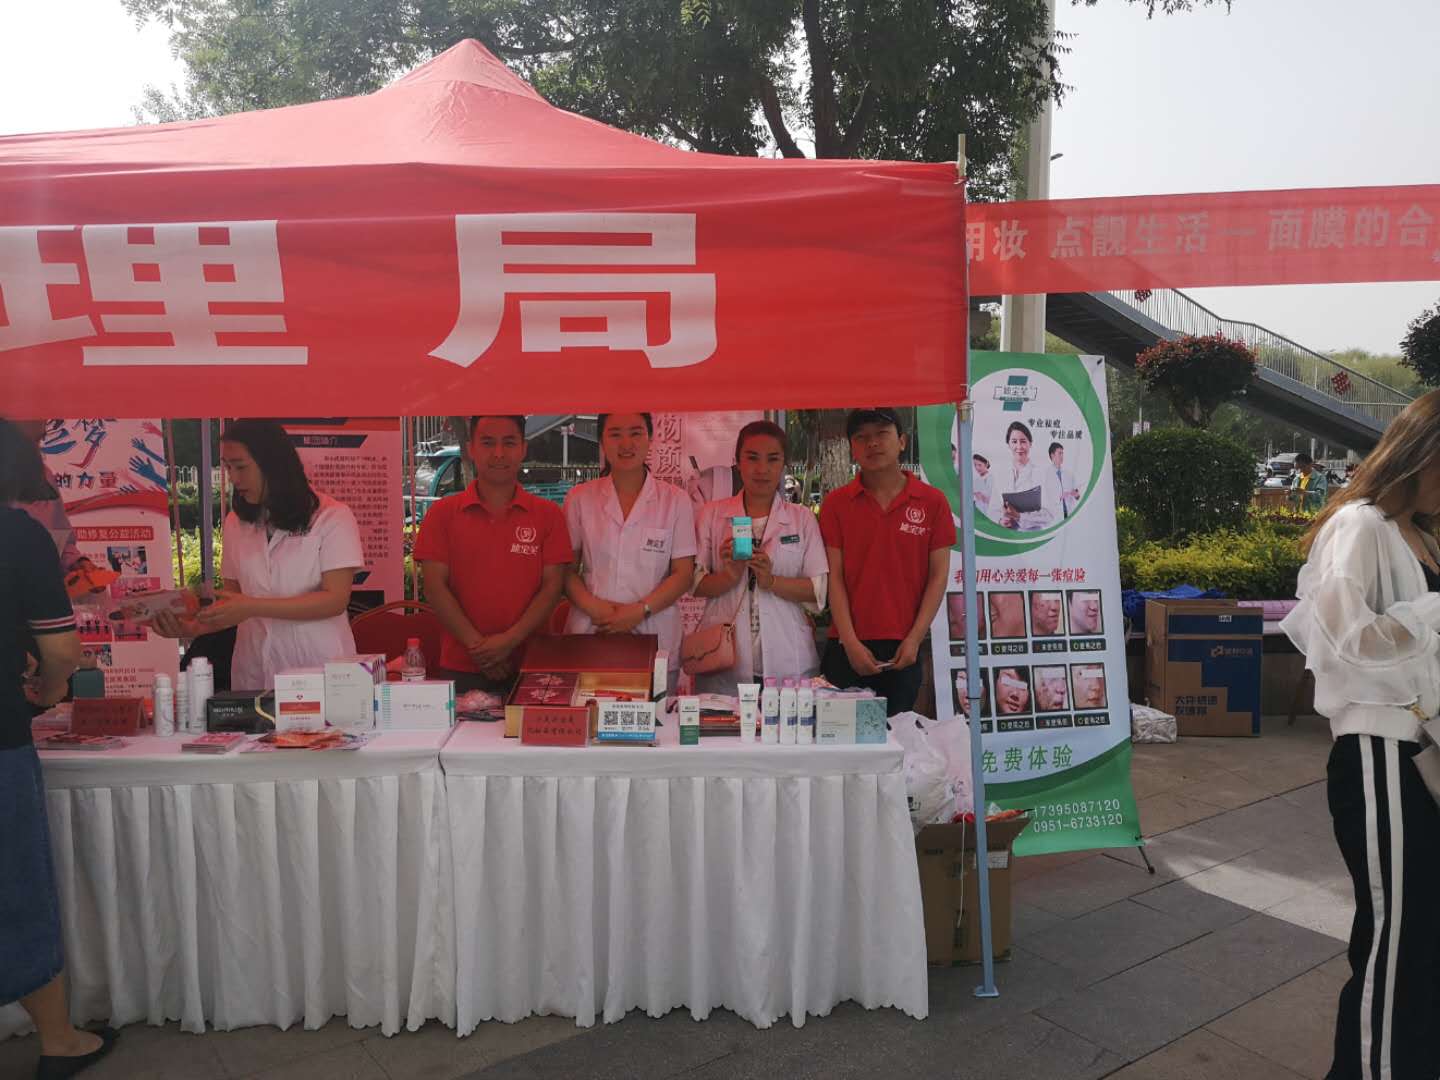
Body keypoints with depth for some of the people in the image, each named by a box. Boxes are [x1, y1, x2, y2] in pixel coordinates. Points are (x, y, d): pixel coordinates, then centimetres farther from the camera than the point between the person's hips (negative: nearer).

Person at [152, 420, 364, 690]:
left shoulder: (332, 517, -6)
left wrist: (253, 607, -18)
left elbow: (335, 599, -13)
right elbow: (232, 600, 11)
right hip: (254, 671, 4)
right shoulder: (236, 523, 9)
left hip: (319, 667, -4)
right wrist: (194, 627, -8)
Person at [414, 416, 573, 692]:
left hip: (531, 665, 0)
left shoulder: (548, 514, 4)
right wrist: (477, 645, -12)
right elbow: (435, 587, -2)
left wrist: (510, 640, -13)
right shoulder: (442, 514, 4)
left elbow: (553, 586, -1)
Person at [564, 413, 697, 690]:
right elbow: (567, 569, 7)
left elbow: (683, 574, 1)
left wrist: (640, 610, -12)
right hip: (589, 635, 1)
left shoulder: (676, 501, 4)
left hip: (655, 639, -1)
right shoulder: (580, 499, 8)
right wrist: (592, 606, -12)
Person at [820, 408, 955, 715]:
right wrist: (851, 642, -8)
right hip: (847, 648, 0)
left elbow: (938, 575, 2)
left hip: (903, 649, 0)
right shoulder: (836, 503, 3)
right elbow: (834, 576, 0)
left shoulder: (932, 501, 3)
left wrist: (915, 639, -6)